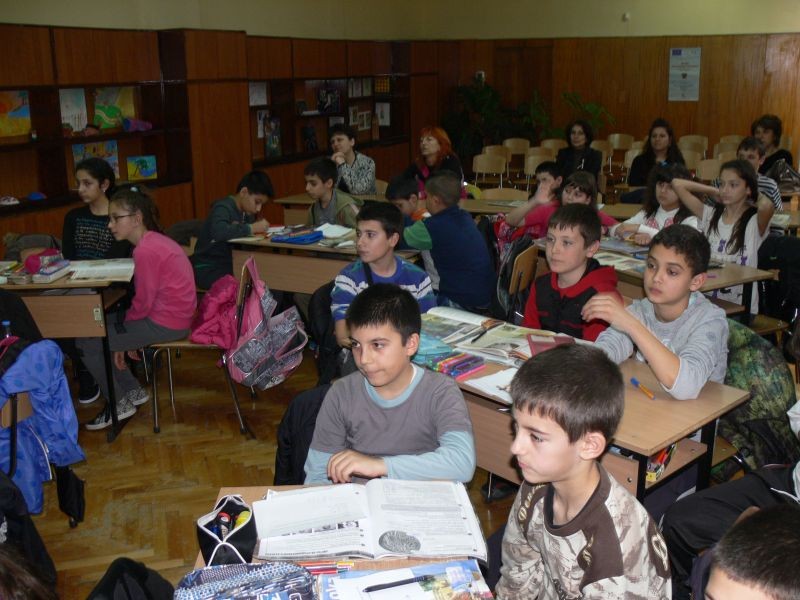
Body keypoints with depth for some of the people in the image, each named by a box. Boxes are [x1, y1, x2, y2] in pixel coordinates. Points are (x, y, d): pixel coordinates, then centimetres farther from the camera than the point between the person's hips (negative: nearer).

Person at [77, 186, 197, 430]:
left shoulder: (145, 250, -21)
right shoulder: (155, 240, 9)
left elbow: (143, 303, -18)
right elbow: (148, 295, 12)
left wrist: (126, 320, 2)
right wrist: (125, 322, 10)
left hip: (165, 324, -10)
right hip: (175, 315, 10)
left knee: (86, 343, -2)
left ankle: (120, 404, 15)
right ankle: (133, 390, 27)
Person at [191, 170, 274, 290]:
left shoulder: (247, 212, 10)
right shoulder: (223, 208, -16)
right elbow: (218, 232, -37)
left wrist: (260, 228, -12)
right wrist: (251, 228, -32)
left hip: (232, 265, 8)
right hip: (208, 268, -8)